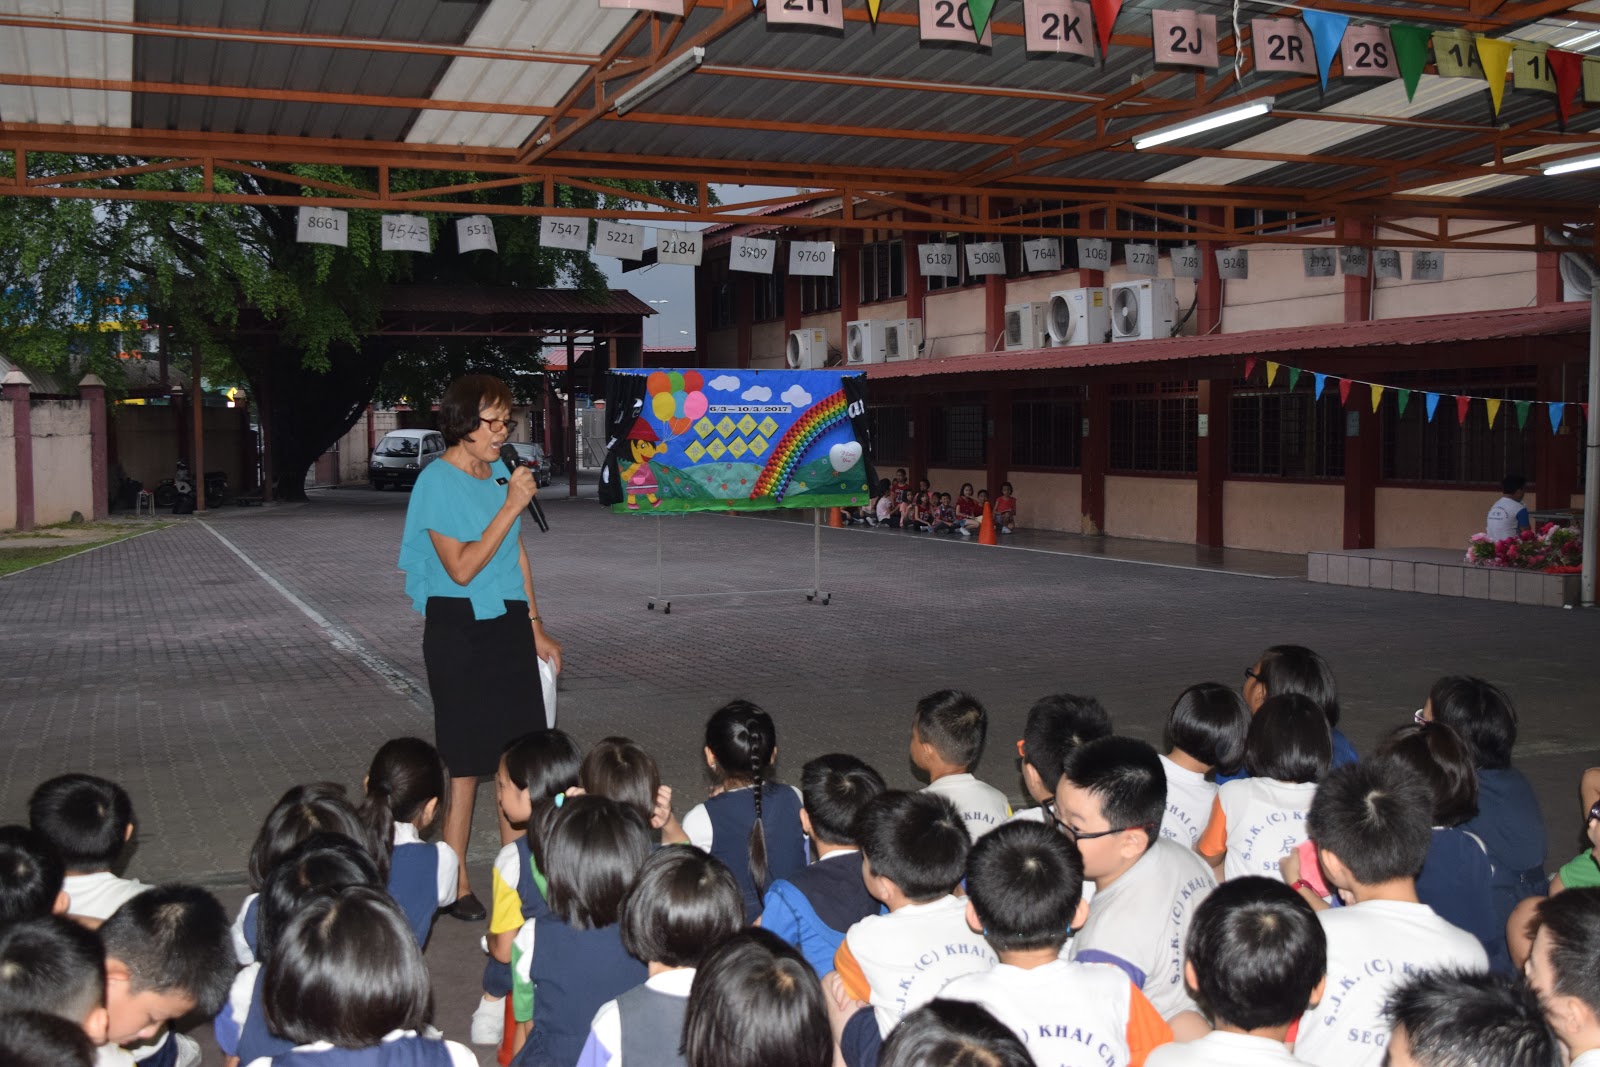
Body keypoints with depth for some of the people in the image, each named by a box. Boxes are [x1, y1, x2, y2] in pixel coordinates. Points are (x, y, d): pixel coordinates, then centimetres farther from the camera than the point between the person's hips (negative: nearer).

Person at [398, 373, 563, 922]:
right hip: (459, 630, -6)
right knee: (465, 764, 0)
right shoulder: (437, 481, -12)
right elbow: (461, 568, -19)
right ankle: (455, 883, 13)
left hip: (508, 625, 6)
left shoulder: (500, 472, 9)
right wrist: (511, 507, -20)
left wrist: (535, 628, 17)